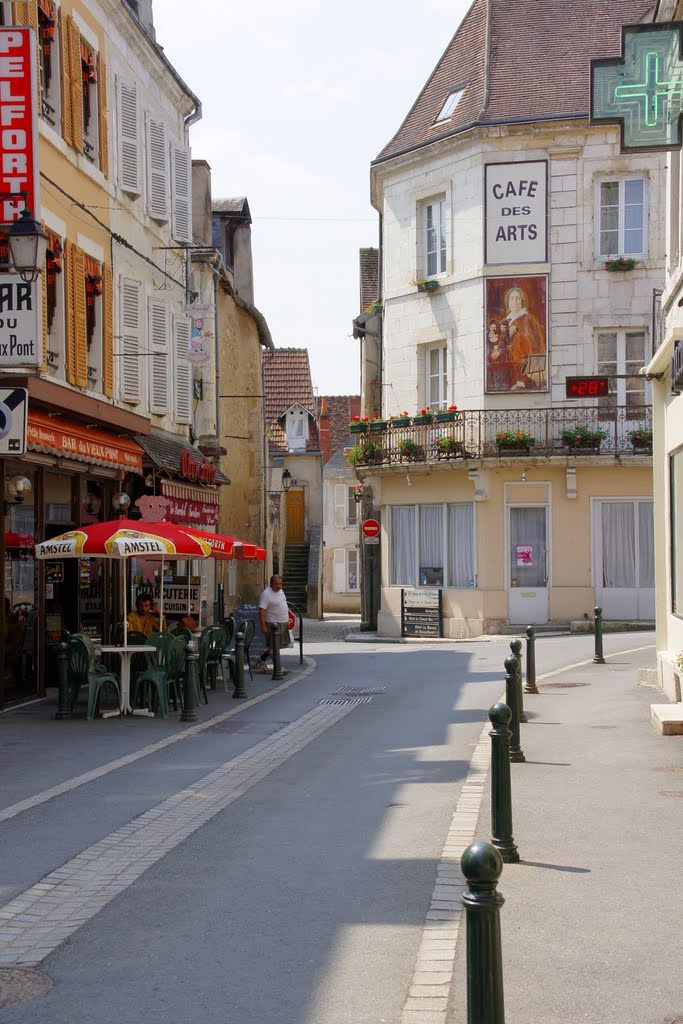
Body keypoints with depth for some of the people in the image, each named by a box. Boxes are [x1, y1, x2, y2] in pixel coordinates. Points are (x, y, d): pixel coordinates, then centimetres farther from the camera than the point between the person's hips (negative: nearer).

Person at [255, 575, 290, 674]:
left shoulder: (280, 591, 9)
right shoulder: (266, 594, -18)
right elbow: (261, 610, -22)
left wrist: (287, 619, 23)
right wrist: (263, 625, -27)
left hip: (283, 623, 9)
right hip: (273, 624, -9)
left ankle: (261, 660, 27)